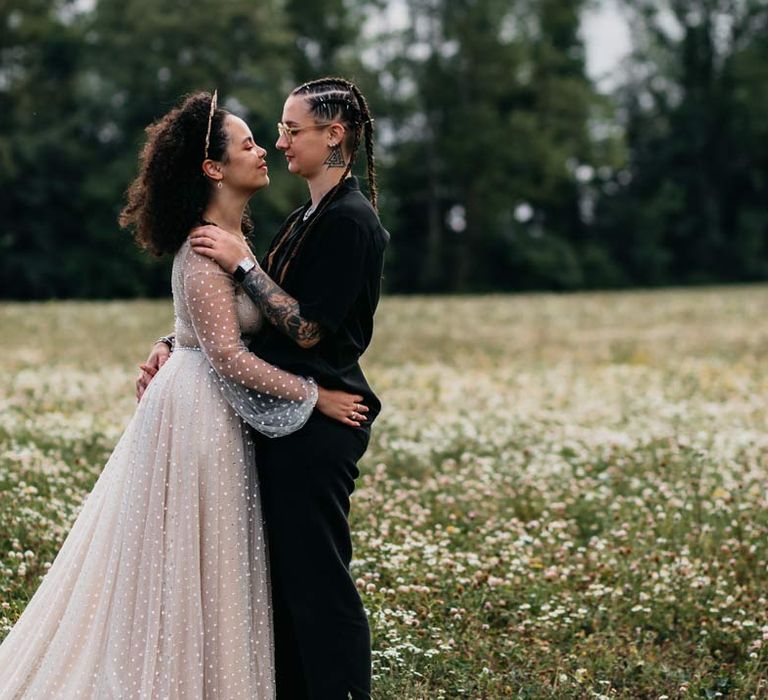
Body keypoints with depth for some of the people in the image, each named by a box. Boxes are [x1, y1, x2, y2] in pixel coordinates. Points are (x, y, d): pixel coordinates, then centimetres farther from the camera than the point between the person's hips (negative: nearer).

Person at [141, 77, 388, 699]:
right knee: (286, 573, 12)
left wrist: (243, 263, -16)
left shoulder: (350, 220, -14)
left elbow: (307, 328, -19)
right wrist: (174, 345, 8)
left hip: (319, 420, -10)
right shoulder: (308, 218, 17)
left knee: (317, 577, -4)